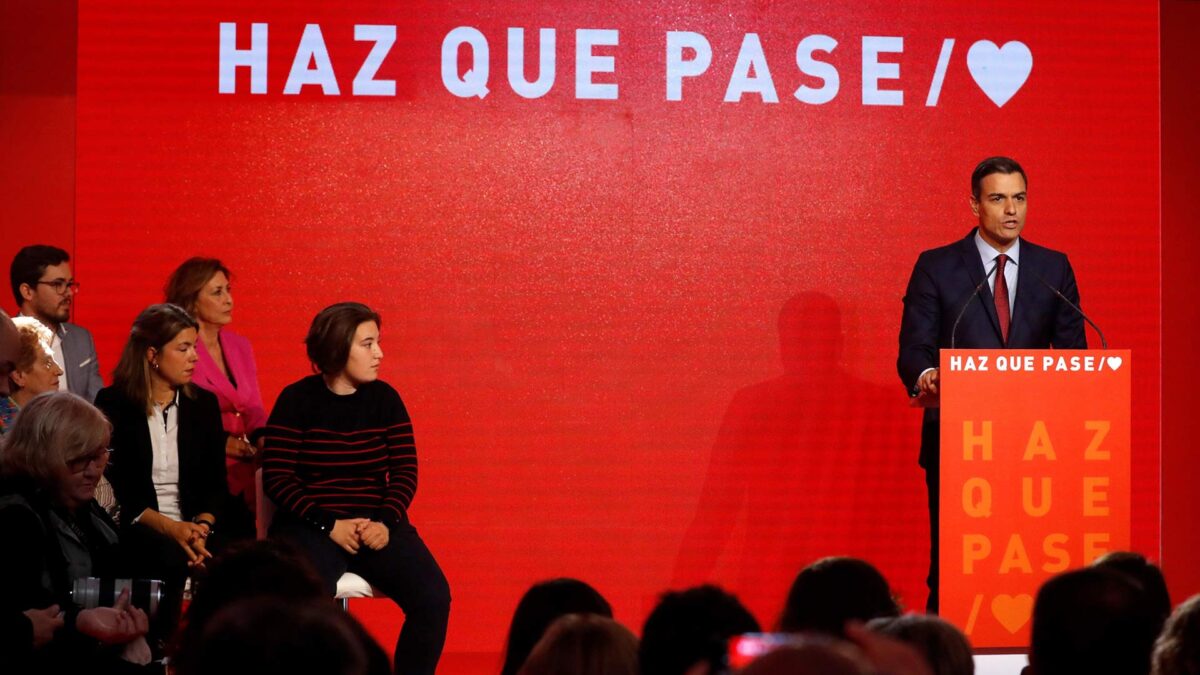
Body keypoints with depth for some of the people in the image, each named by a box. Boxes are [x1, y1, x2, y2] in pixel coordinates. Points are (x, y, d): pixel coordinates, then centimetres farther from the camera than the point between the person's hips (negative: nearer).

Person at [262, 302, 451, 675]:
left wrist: (386, 523, -12)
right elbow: (277, 479, -5)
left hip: (376, 523, 3)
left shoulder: (384, 399, 8)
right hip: (312, 525, -3)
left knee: (433, 597, -22)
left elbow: (405, 472, 6)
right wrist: (330, 525, -16)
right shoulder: (297, 400, -1)